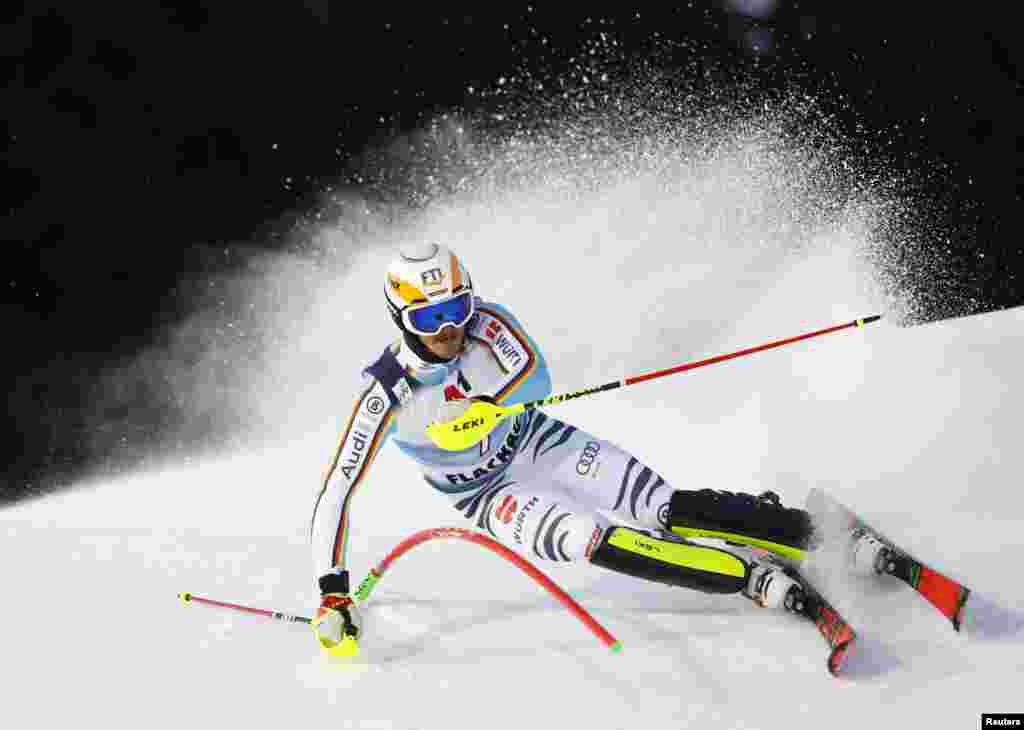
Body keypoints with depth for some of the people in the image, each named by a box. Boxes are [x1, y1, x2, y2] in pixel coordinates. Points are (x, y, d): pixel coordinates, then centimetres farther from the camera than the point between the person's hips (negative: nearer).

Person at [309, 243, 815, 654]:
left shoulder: (485, 323, -23)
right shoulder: (386, 394, -27)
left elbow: (535, 377, -38)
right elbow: (336, 493, -24)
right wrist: (332, 588, -31)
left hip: (534, 441, 2)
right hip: (483, 493, -2)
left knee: (669, 509, -16)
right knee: (587, 539, -29)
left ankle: (807, 533, -14)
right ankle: (752, 574, -32)